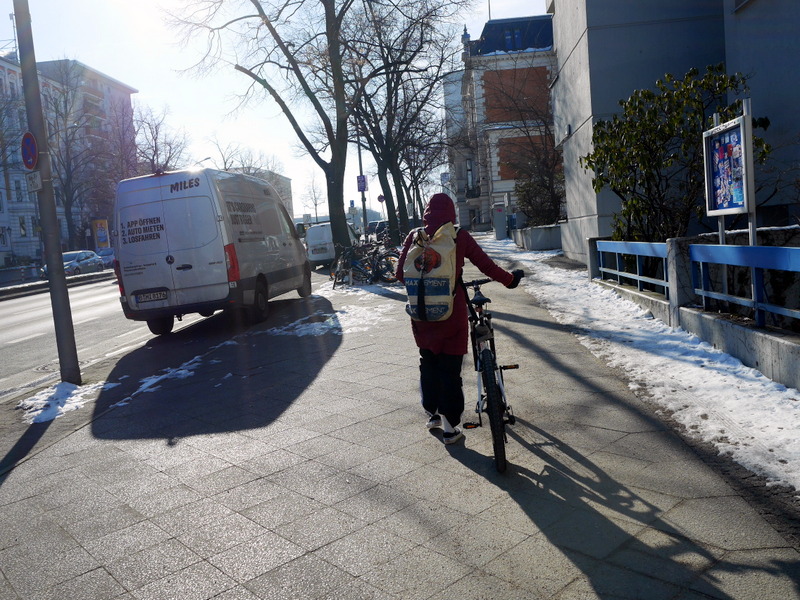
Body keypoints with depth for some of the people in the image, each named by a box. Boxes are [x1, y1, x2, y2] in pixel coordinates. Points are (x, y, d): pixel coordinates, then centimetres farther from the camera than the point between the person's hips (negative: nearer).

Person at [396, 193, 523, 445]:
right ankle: (450, 428, 10)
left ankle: (431, 414, 33)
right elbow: (486, 265, -3)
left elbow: (401, 272, 1)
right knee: (450, 367, 5)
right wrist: (510, 279, 13)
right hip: (451, 311, -3)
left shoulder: (415, 236, 1)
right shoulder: (459, 236, -4)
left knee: (428, 362, 21)